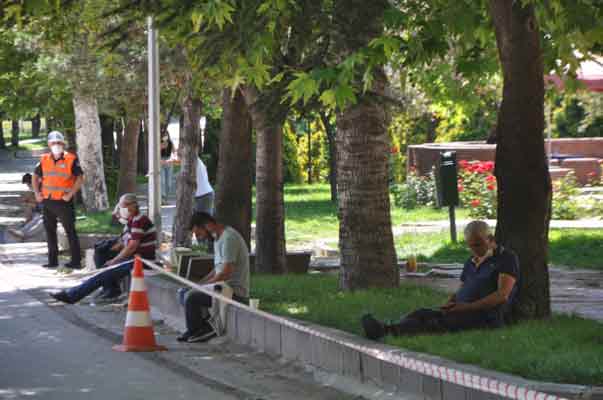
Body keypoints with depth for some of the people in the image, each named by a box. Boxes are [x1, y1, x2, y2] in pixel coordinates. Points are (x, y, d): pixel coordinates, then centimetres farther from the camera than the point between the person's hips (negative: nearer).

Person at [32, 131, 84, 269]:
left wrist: (70, 194, -16)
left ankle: (76, 261, 2)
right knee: (50, 231, 10)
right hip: (47, 202, 6)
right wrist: (37, 193, 6)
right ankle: (52, 260, 18)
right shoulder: (44, 160, 7)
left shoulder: (71, 160, -7)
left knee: (70, 231, -1)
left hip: (64, 202, -5)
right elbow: (35, 176, 17)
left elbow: (80, 178, -11)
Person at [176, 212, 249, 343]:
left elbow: (226, 272, -24)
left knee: (191, 297, -23)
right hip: (224, 287, 11)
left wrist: (203, 285, -13)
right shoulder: (218, 238, 15)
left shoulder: (228, 238, -18)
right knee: (182, 293, 9)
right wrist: (199, 283, 9)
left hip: (235, 292, -11)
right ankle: (205, 327, 3)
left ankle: (193, 331, 0)